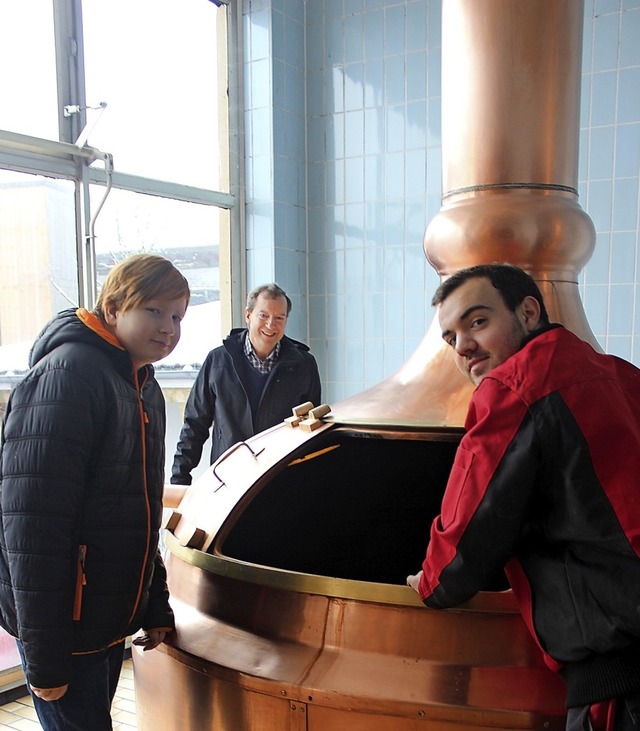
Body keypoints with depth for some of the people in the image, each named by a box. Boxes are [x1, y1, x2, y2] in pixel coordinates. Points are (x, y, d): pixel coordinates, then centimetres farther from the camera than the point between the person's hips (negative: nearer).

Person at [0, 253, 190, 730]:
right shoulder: (66, 374, -19)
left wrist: (155, 605, 14)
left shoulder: (145, 389, 9)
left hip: (111, 621, 8)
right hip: (63, 630, -8)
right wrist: (44, 660, -22)